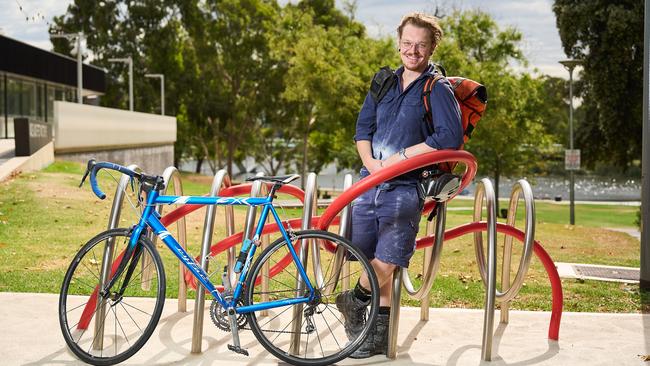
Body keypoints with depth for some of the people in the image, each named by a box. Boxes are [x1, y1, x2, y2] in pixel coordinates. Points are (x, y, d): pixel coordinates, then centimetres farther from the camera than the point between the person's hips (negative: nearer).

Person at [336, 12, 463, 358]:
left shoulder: (438, 90, -2)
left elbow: (451, 136, -15)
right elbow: (363, 127, 16)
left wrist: (403, 155, -15)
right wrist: (370, 161, -4)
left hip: (405, 188, -4)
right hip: (369, 183, 5)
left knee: (385, 262, -10)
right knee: (375, 261, 6)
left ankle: (354, 299, 19)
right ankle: (380, 334, 22)